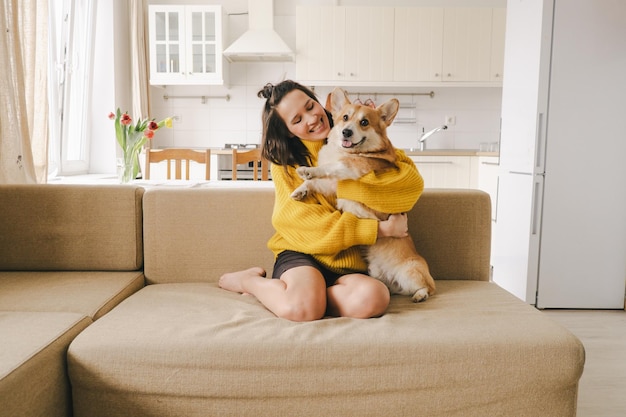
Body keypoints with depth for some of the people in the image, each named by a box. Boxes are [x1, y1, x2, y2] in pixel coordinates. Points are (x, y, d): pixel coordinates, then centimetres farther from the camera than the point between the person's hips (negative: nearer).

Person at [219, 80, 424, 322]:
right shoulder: (286, 163, 3)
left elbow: (413, 183, -6)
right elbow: (302, 222, -9)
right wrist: (379, 229, -15)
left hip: (350, 262, 2)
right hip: (303, 255, -1)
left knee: (373, 298, -33)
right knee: (301, 308, -34)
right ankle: (247, 280, -1)